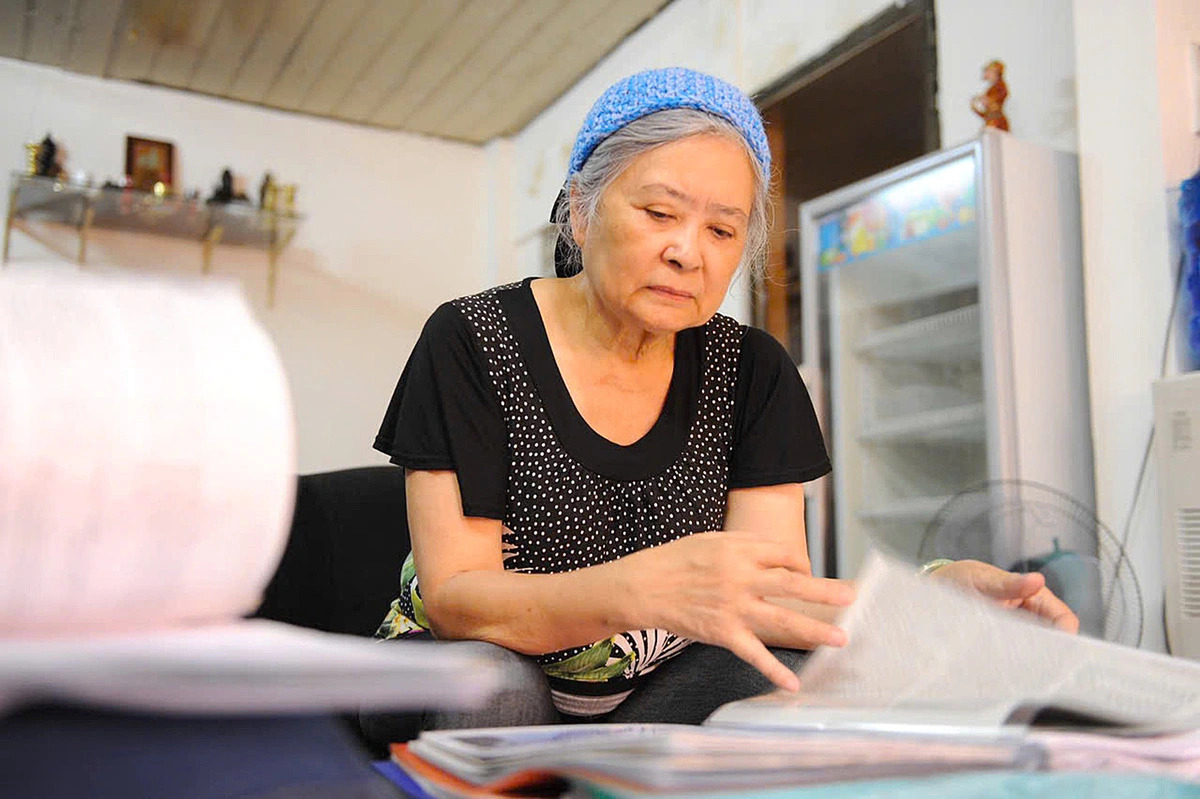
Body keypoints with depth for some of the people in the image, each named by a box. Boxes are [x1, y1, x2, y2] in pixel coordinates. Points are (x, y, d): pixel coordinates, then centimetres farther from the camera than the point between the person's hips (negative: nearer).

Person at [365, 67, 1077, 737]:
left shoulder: (751, 371, -3)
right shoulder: (473, 342, -13)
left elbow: (775, 594, -13)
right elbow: (451, 600, -22)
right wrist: (643, 587, -40)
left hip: (658, 688, 2)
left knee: (784, 684, -28)